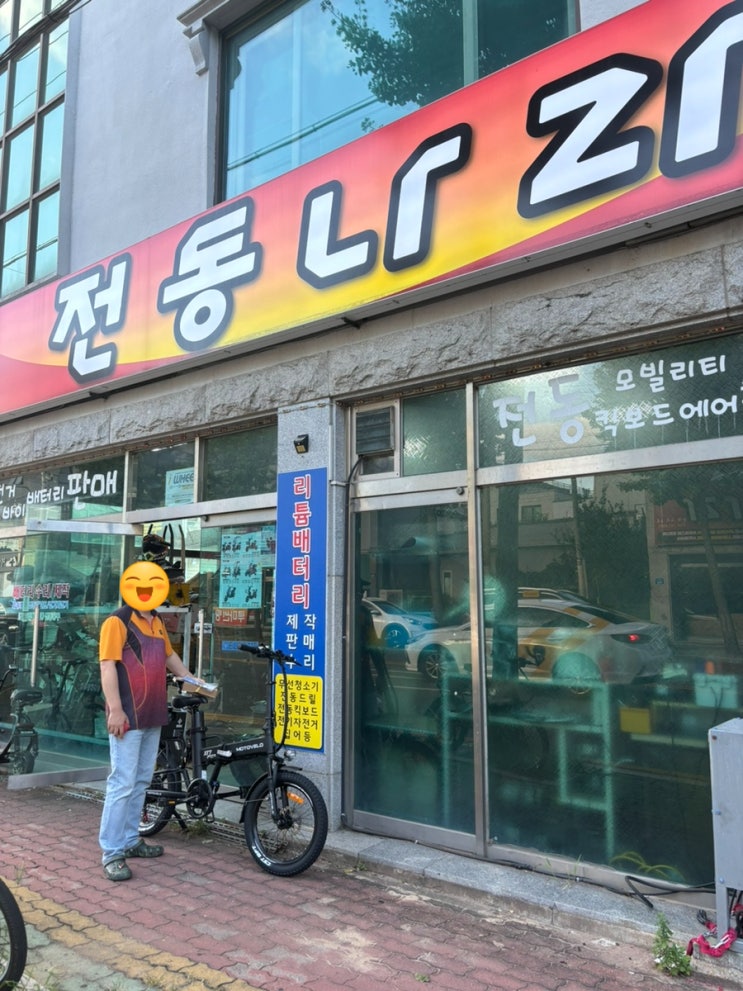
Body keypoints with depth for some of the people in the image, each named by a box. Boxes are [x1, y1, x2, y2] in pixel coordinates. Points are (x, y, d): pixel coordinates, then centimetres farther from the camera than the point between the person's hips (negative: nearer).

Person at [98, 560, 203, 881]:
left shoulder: (156, 623, 14)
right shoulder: (117, 622, -11)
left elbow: (170, 656, 27)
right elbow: (108, 667, -17)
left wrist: (193, 681, 28)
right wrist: (115, 709, -22)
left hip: (152, 715, 8)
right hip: (128, 717, -8)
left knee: (141, 781, 15)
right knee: (122, 783, -6)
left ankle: (130, 840, 26)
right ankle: (112, 852, 2)